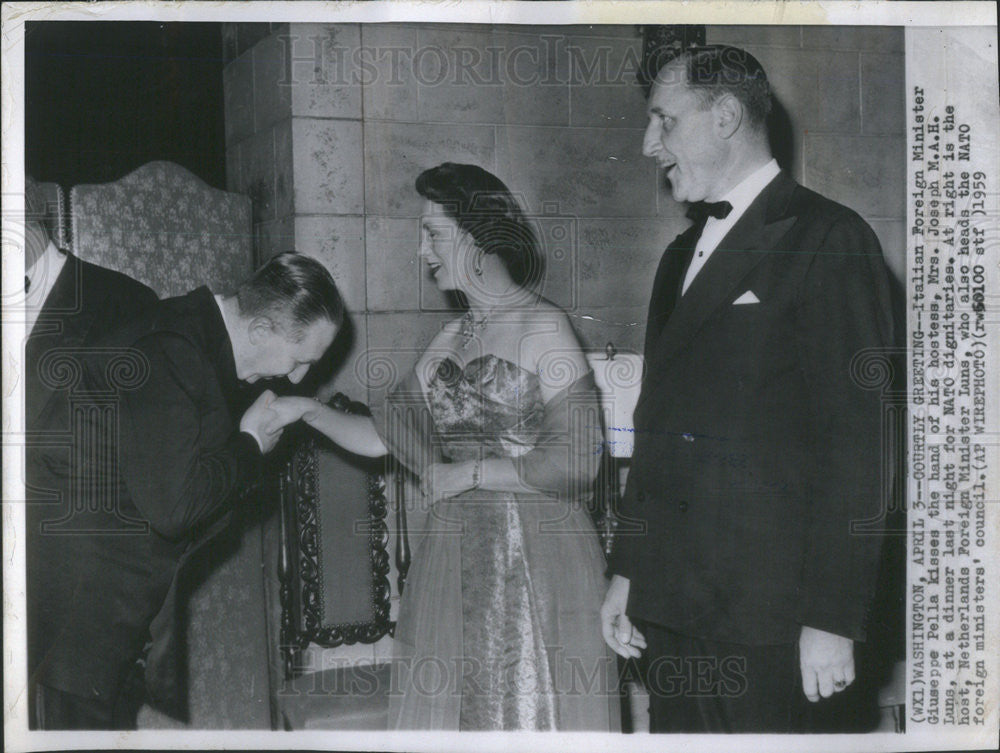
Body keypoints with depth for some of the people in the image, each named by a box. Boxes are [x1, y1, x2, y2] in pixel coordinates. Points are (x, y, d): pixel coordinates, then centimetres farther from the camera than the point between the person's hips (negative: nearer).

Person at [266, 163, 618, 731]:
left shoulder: (545, 328, -8)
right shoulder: (452, 339, 13)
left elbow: (576, 461, -15)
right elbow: (385, 436, 14)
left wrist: (470, 472, -9)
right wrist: (306, 410, 3)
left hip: (536, 559, -6)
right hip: (456, 555, 7)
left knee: (534, 707, -1)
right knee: (449, 709, 8)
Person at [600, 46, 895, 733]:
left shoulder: (828, 240, -6)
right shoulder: (683, 253, 19)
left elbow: (858, 439, -12)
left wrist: (833, 618, -15)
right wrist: (626, 572, 17)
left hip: (758, 607, -7)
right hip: (669, 600, 7)